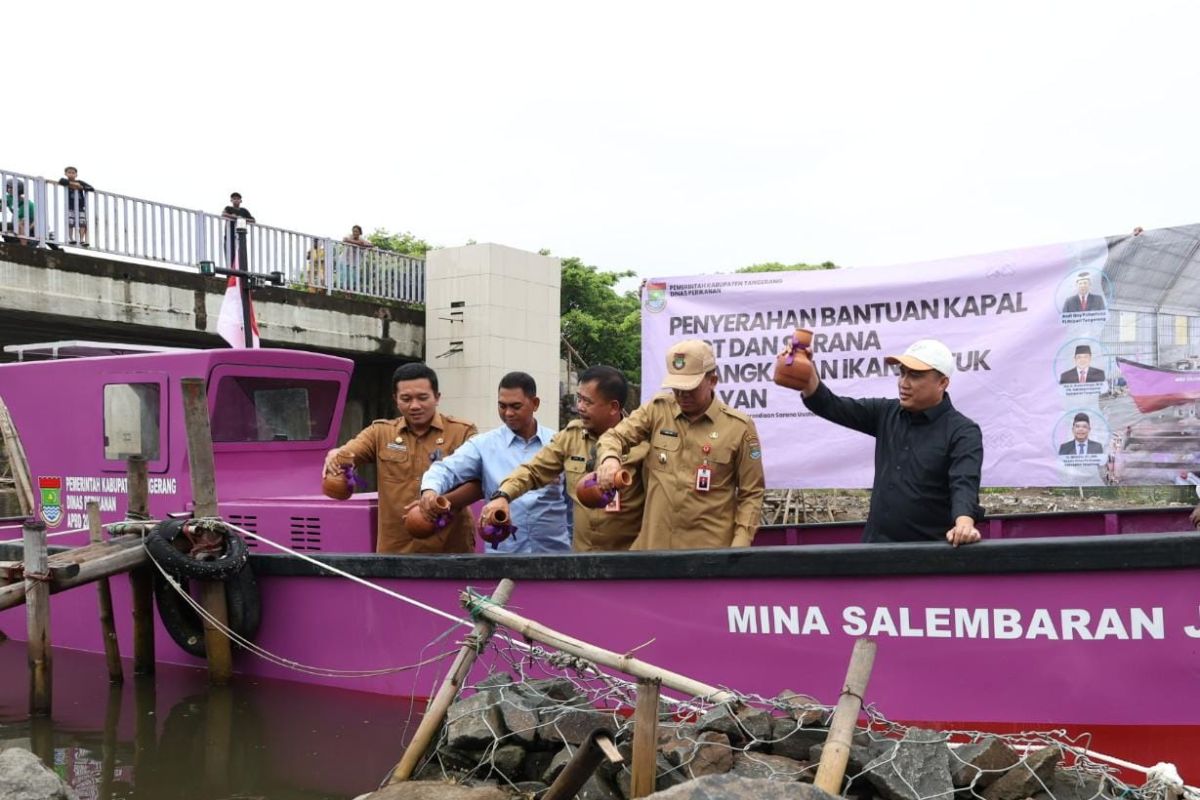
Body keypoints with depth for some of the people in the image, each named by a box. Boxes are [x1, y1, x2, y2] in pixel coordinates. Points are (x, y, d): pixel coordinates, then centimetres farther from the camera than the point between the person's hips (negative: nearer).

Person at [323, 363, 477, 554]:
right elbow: (348, 452, -6)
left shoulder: (463, 432, -1)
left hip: (451, 549, -2)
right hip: (394, 549, 2)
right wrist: (335, 456, -31)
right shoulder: (380, 432, 9)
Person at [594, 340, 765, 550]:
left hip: (710, 548, -2)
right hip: (654, 542, 2)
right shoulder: (657, 410, 4)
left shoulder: (739, 427, -3)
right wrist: (610, 458, -17)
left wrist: (740, 545, -8)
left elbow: (751, 493, 1)